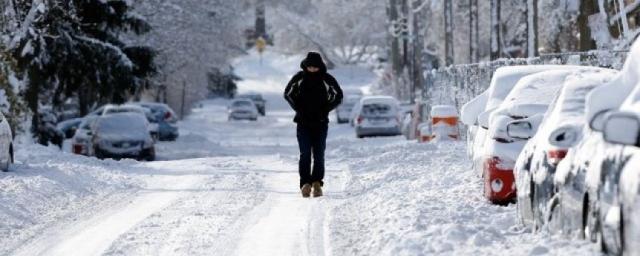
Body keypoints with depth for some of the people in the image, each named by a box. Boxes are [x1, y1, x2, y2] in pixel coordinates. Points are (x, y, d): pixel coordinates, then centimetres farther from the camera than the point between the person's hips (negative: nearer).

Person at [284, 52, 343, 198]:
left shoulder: (327, 79, -1)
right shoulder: (299, 78, 1)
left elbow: (338, 96, 9)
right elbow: (288, 93, 13)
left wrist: (325, 110, -1)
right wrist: (298, 108, 2)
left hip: (320, 122, 0)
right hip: (303, 122, 0)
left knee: (319, 154, -3)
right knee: (305, 153, -10)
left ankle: (317, 182, 3)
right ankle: (305, 183, -12)